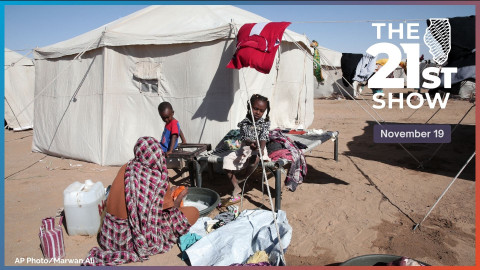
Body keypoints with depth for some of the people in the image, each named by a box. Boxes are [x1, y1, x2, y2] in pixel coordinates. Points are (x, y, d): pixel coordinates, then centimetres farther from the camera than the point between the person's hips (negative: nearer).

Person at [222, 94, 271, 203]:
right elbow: (243, 138, -13)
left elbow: (263, 138, -17)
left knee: (255, 158, -36)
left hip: (258, 149, -2)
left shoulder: (265, 123, -5)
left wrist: (261, 148, -37)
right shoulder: (244, 123, -3)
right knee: (227, 160, -13)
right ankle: (236, 187, -4)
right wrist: (251, 143, -36)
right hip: (245, 148, 2)